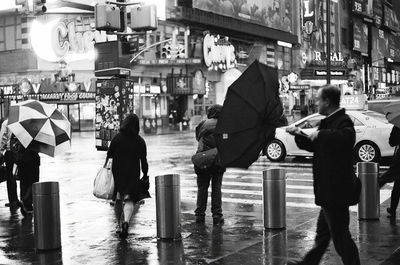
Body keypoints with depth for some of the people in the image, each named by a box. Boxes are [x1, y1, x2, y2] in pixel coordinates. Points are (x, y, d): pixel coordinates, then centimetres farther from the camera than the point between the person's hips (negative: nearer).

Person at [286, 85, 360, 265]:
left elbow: (346, 136, -40)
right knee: (323, 231, 22)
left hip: (336, 191, -11)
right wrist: (299, 135, 10)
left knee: (340, 234, -4)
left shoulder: (343, 121, -17)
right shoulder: (330, 122, 14)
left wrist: (321, 134, -31)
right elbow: (317, 146, 22)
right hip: (329, 189, 11)